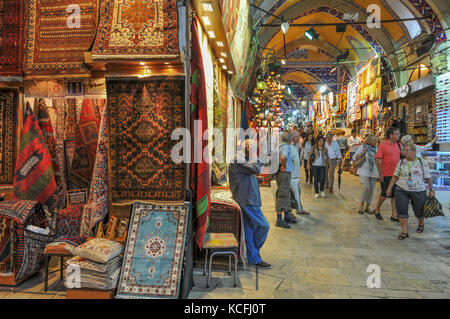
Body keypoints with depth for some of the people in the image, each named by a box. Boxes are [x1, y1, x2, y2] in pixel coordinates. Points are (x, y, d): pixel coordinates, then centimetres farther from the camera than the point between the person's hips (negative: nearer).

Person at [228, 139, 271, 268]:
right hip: (247, 201, -11)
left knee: (250, 229, 12)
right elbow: (257, 169, -22)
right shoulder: (237, 162, -16)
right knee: (264, 225, -7)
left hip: (248, 200, 11)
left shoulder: (243, 161, 18)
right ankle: (255, 255, 10)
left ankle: (254, 258, 20)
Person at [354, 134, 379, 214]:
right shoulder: (363, 147, 0)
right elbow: (355, 158, -3)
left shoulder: (376, 149, 11)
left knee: (371, 189, 4)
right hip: (364, 171, -5)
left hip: (373, 172, 5)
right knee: (366, 188, -17)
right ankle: (361, 206, -1)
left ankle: (367, 207, 16)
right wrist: (363, 152, -14)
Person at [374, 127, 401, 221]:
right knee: (385, 194, 1)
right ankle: (377, 210, 23)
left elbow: (400, 157, 18)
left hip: (396, 174, 6)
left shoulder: (397, 144, 8)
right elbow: (378, 160, -14)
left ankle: (394, 215, 16)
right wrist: (380, 173, -15)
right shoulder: (383, 145, -11)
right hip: (386, 175, -6)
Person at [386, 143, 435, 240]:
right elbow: (395, 176, 5)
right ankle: (404, 232, 1)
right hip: (401, 190, 1)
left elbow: (428, 178, 2)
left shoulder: (422, 163, -2)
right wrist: (390, 188, 1)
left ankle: (421, 224, 44)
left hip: (418, 191, -1)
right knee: (401, 210, -7)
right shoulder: (401, 162, 2)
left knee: (419, 210, 13)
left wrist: (431, 190, 0)